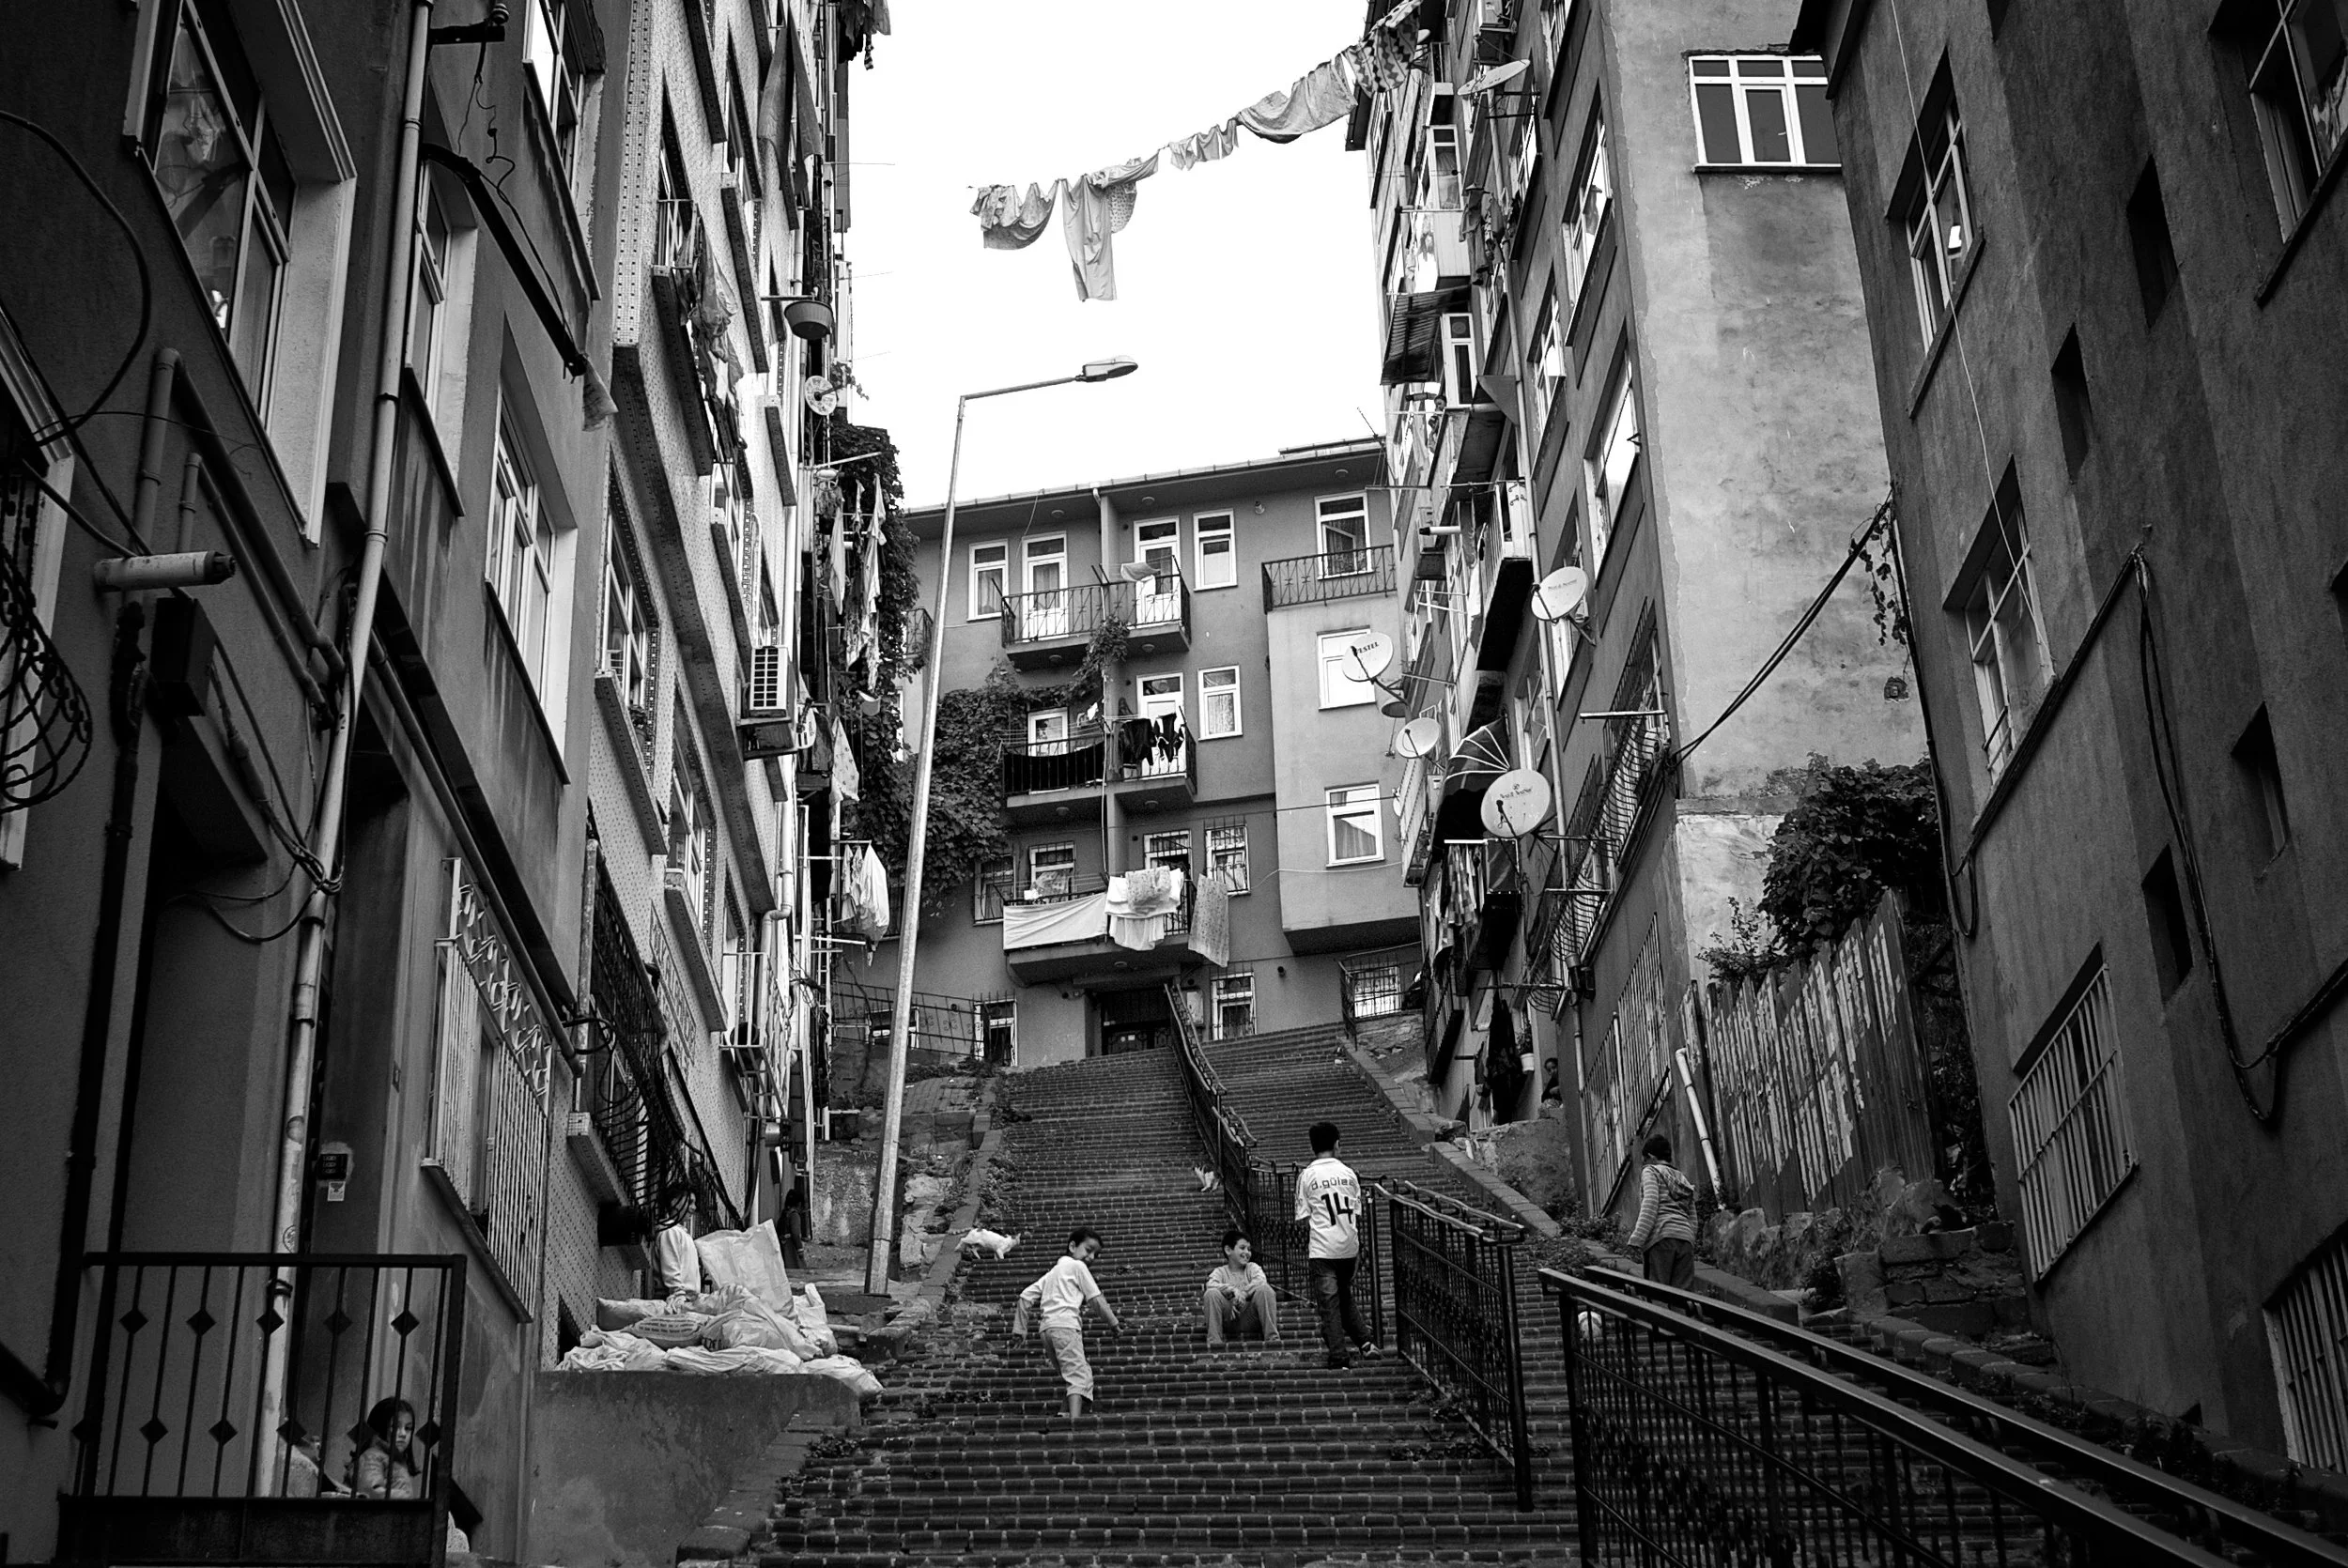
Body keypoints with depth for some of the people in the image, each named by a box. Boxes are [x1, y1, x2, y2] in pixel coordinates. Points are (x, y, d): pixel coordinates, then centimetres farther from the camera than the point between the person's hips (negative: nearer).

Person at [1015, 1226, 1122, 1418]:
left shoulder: (1053, 1271, 30)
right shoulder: (1078, 1266, 9)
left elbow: (1026, 1296, 22)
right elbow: (1096, 1298, 3)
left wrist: (1020, 1328, 20)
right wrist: (1113, 1323, 8)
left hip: (1048, 1328, 8)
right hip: (1066, 1325, -8)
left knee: (1083, 1373, 15)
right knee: (1078, 1375, -18)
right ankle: (1075, 1419, -36)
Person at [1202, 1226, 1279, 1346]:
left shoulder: (1252, 1267, 13)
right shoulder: (1220, 1272, 10)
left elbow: (1261, 1281, -11)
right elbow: (1210, 1285, -14)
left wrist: (1242, 1294, -24)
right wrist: (1233, 1290, -29)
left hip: (1251, 1320, 1)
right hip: (1229, 1322, -1)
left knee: (1264, 1289, -23)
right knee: (1212, 1293, -23)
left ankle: (1272, 1337, -25)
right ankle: (1214, 1340, -23)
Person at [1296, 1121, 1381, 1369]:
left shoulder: (1306, 1176, -5)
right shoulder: (1348, 1173, 3)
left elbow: (1304, 1216, -4)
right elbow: (1357, 1212, 9)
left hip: (1322, 1249, -4)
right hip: (1349, 1246, 4)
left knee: (1328, 1303, 1)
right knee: (1345, 1297, 22)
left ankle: (1339, 1356, -1)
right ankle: (1365, 1341, 15)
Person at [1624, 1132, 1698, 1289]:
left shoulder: (1651, 1172, 9)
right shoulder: (1684, 1181, 29)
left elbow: (1650, 1204, -7)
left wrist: (1637, 1239, -11)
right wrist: (1690, 1245, 22)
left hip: (1662, 1236, -6)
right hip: (1686, 1238, 6)